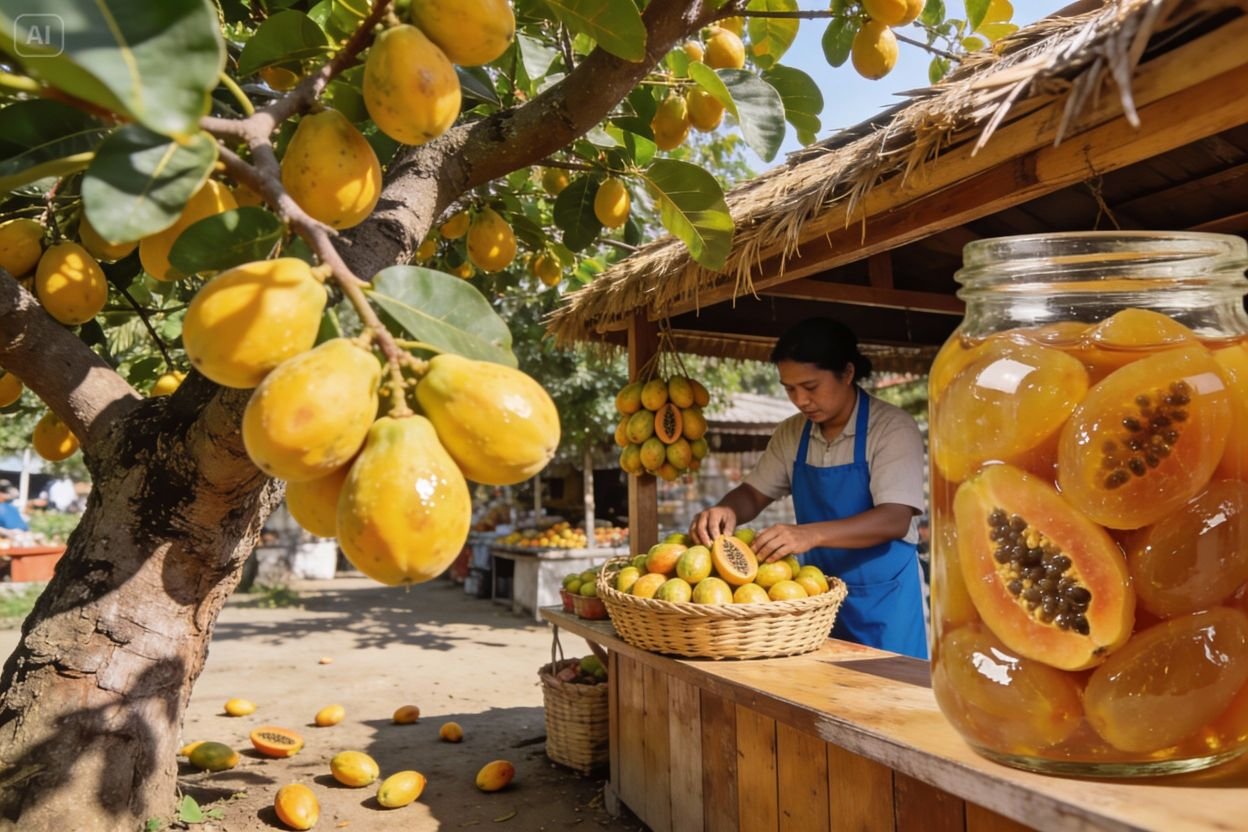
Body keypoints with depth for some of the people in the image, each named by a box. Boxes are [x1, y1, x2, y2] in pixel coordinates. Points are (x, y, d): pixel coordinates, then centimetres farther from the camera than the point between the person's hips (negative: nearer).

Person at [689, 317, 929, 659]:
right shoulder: (792, 434, 4)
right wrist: (727, 511, -14)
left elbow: (895, 520, -22)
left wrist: (810, 534, -36)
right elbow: (754, 493, 10)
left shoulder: (894, 428, -13)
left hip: (882, 601, -5)